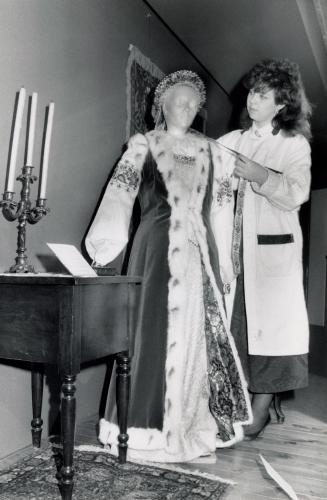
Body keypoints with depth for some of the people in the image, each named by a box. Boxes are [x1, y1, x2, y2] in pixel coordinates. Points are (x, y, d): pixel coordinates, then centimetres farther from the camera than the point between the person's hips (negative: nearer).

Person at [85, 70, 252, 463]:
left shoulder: (209, 149, 16)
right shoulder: (143, 144, 5)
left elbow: (222, 202, 14)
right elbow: (121, 186, -12)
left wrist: (225, 258, 9)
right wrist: (106, 233, -30)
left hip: (200, 251, 3)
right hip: (158, 249, -3)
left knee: (198, 331, 4)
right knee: (157, 329, -3)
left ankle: (195, 424, 18)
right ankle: (152, 430, 9)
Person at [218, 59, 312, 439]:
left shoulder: (295, 145, 6)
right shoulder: (230, 142, 15)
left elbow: (296, 195, -7)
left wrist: (259, 175, -18)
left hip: (273, 248, -3)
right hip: (231, 247, 3)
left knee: (267, 320, -2)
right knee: (231, 323, 3)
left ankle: (260, 410, 9)